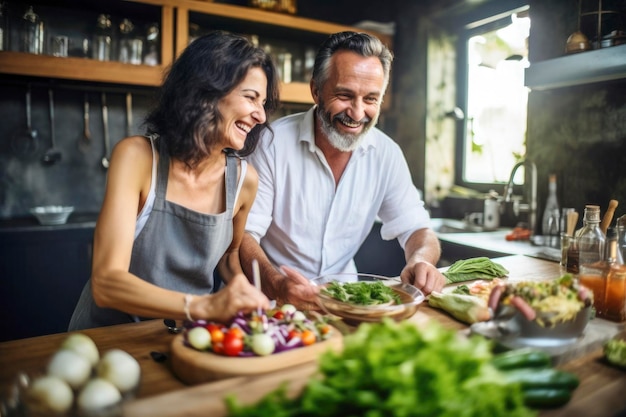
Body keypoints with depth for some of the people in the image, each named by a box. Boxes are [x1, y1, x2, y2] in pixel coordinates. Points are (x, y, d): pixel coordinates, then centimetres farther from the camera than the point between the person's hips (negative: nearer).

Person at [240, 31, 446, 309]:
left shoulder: (387, 154, -1)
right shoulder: (272, 143, -12)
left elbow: (416, 229, 2)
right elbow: (244, 233, -15)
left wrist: (420, 261, -21)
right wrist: (275, 284, -34)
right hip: (275, 300, -2)